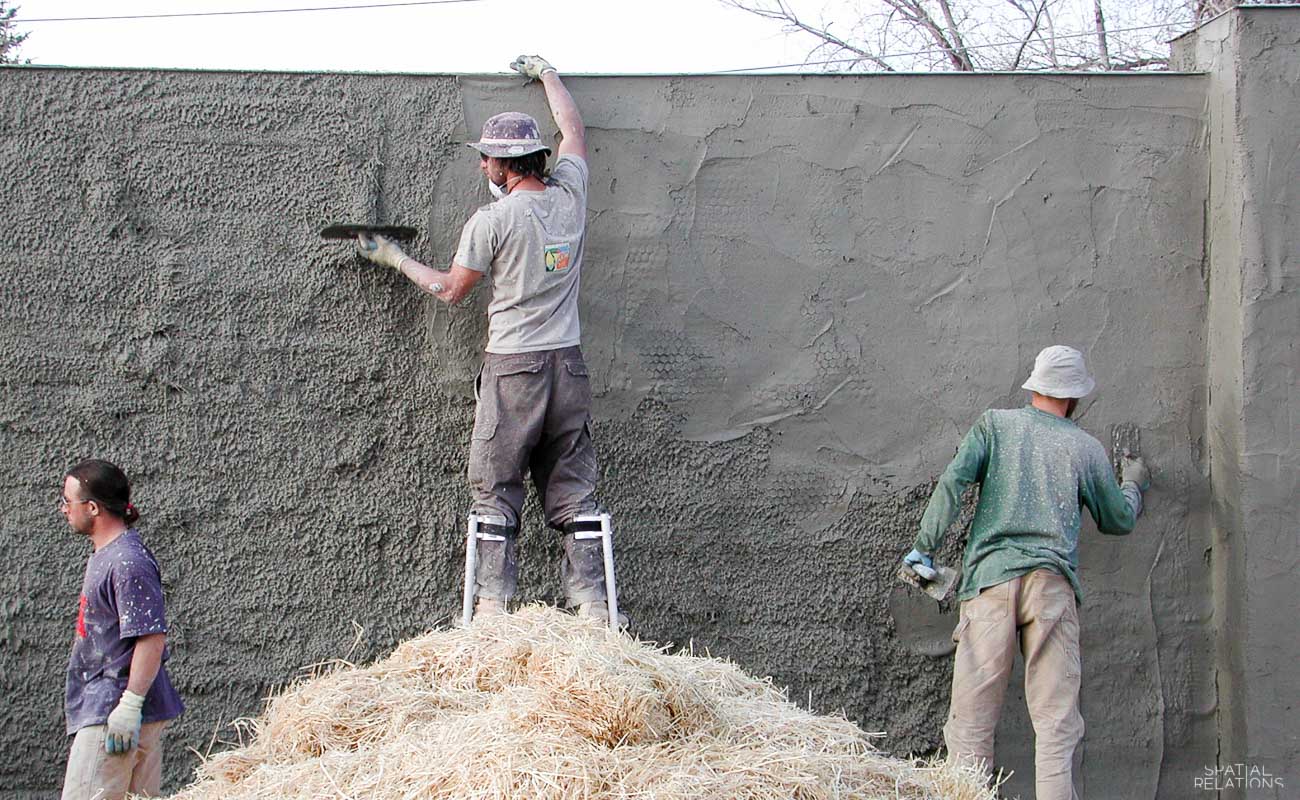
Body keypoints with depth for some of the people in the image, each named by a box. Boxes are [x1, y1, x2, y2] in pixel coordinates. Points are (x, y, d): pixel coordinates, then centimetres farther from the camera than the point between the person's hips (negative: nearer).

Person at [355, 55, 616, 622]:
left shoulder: (492, 220, -10)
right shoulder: (569, 196, 4)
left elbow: (450, 289, 3)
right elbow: (573, 130, 25)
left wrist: (394, 258, 17)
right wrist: (546, 74, 40)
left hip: (513, 365, -5)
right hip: (568, 363, 5)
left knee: (495, 489, 2)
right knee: (573, 488, 7)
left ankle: (494, 599, -2)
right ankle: (590, 599, 3)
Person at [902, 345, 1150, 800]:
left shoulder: (995, 424, 12)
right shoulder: (1086, 448, 14)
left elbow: (953, 482, -2)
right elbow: (1118, 520, 25)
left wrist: (925, 547, 0)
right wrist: (1134, 486, 45)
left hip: (989, 578, 0)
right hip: (1052, 581, 0)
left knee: (971, 719, -1)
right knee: (1056, 720, -1)